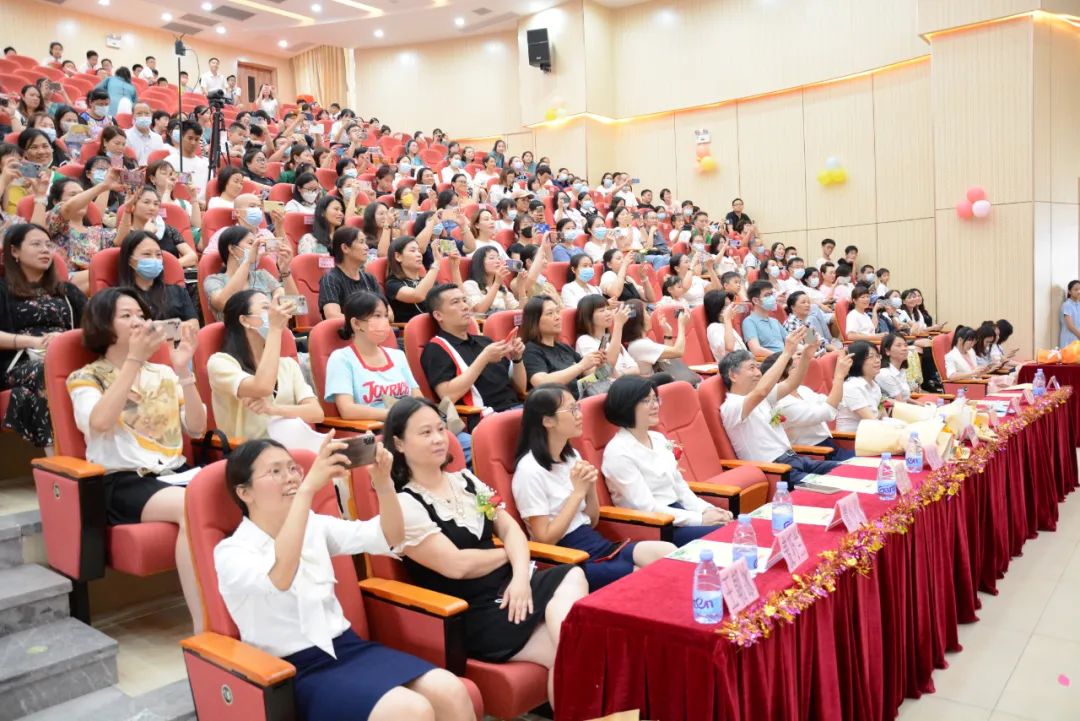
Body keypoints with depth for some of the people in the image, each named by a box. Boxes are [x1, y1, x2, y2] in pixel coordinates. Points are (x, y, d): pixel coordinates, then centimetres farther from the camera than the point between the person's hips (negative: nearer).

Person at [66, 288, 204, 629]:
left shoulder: (162, 373, 19)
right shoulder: (85, 378, 7)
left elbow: (196, 428, 9)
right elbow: (100, 422, -16)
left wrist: (184, 372, -2)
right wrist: (134, 359, -17)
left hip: (177, 472, 4)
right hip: (123, 483, -4)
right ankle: (204, 627, -34)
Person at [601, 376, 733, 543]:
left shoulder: (659, 439, 12)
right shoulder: (618, 452, -14)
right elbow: (646, 508, -18)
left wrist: (706, 509, -3)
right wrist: (700, 518, -19)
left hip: (678, 514, 8)